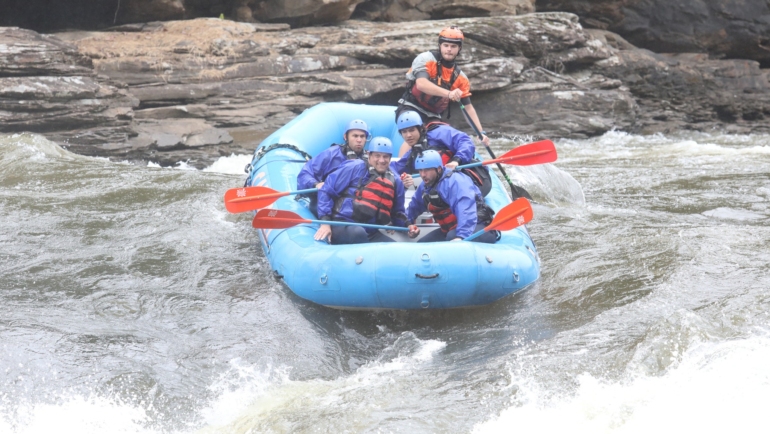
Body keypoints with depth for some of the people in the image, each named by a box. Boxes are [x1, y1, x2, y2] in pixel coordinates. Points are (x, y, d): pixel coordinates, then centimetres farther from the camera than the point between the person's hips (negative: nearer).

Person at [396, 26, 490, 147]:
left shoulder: (460, 77, 3)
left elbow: (468, 107, 7)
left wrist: (481, 132, -4)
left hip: (432, 116, 6)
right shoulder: (426, 59, -12)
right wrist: (448, 93, -44)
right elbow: (421, 84, -31)